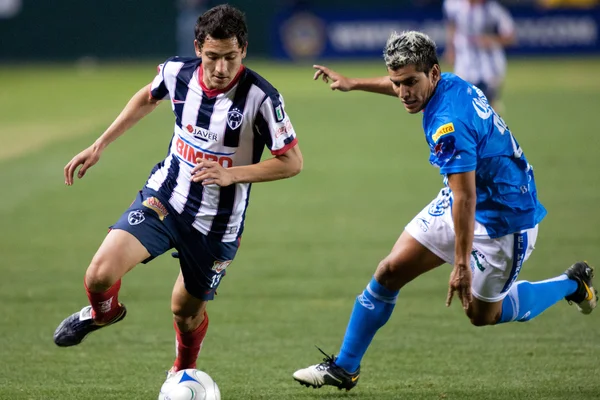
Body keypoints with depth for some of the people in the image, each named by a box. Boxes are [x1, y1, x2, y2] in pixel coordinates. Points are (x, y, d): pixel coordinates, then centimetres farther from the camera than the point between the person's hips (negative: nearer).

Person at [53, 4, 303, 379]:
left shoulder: (261, 97, -23)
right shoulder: (178, 72, -11)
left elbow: (292, 161, -15)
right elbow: (148, 97, 14)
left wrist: (232, 174, -27)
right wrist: (99, 146, 14)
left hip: (218, 224, -2)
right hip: (164, 199, 2)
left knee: (186, 309, 13)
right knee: (100, 274, -18)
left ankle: (184, 372, 49)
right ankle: (104, 312, 20)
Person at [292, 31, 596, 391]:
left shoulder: (449, 124, -33)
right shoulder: (451, 84, -6)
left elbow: (465, 198, -33)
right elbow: (401, 86, 20)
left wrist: (462, 264, -30)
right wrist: (353, 84, 32)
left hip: (502, 222, -9)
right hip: (461, 202, 9)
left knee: (482, 315, 10)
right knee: (390, 271, 3)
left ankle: (574, 284, 28)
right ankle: (344, 368, 12)